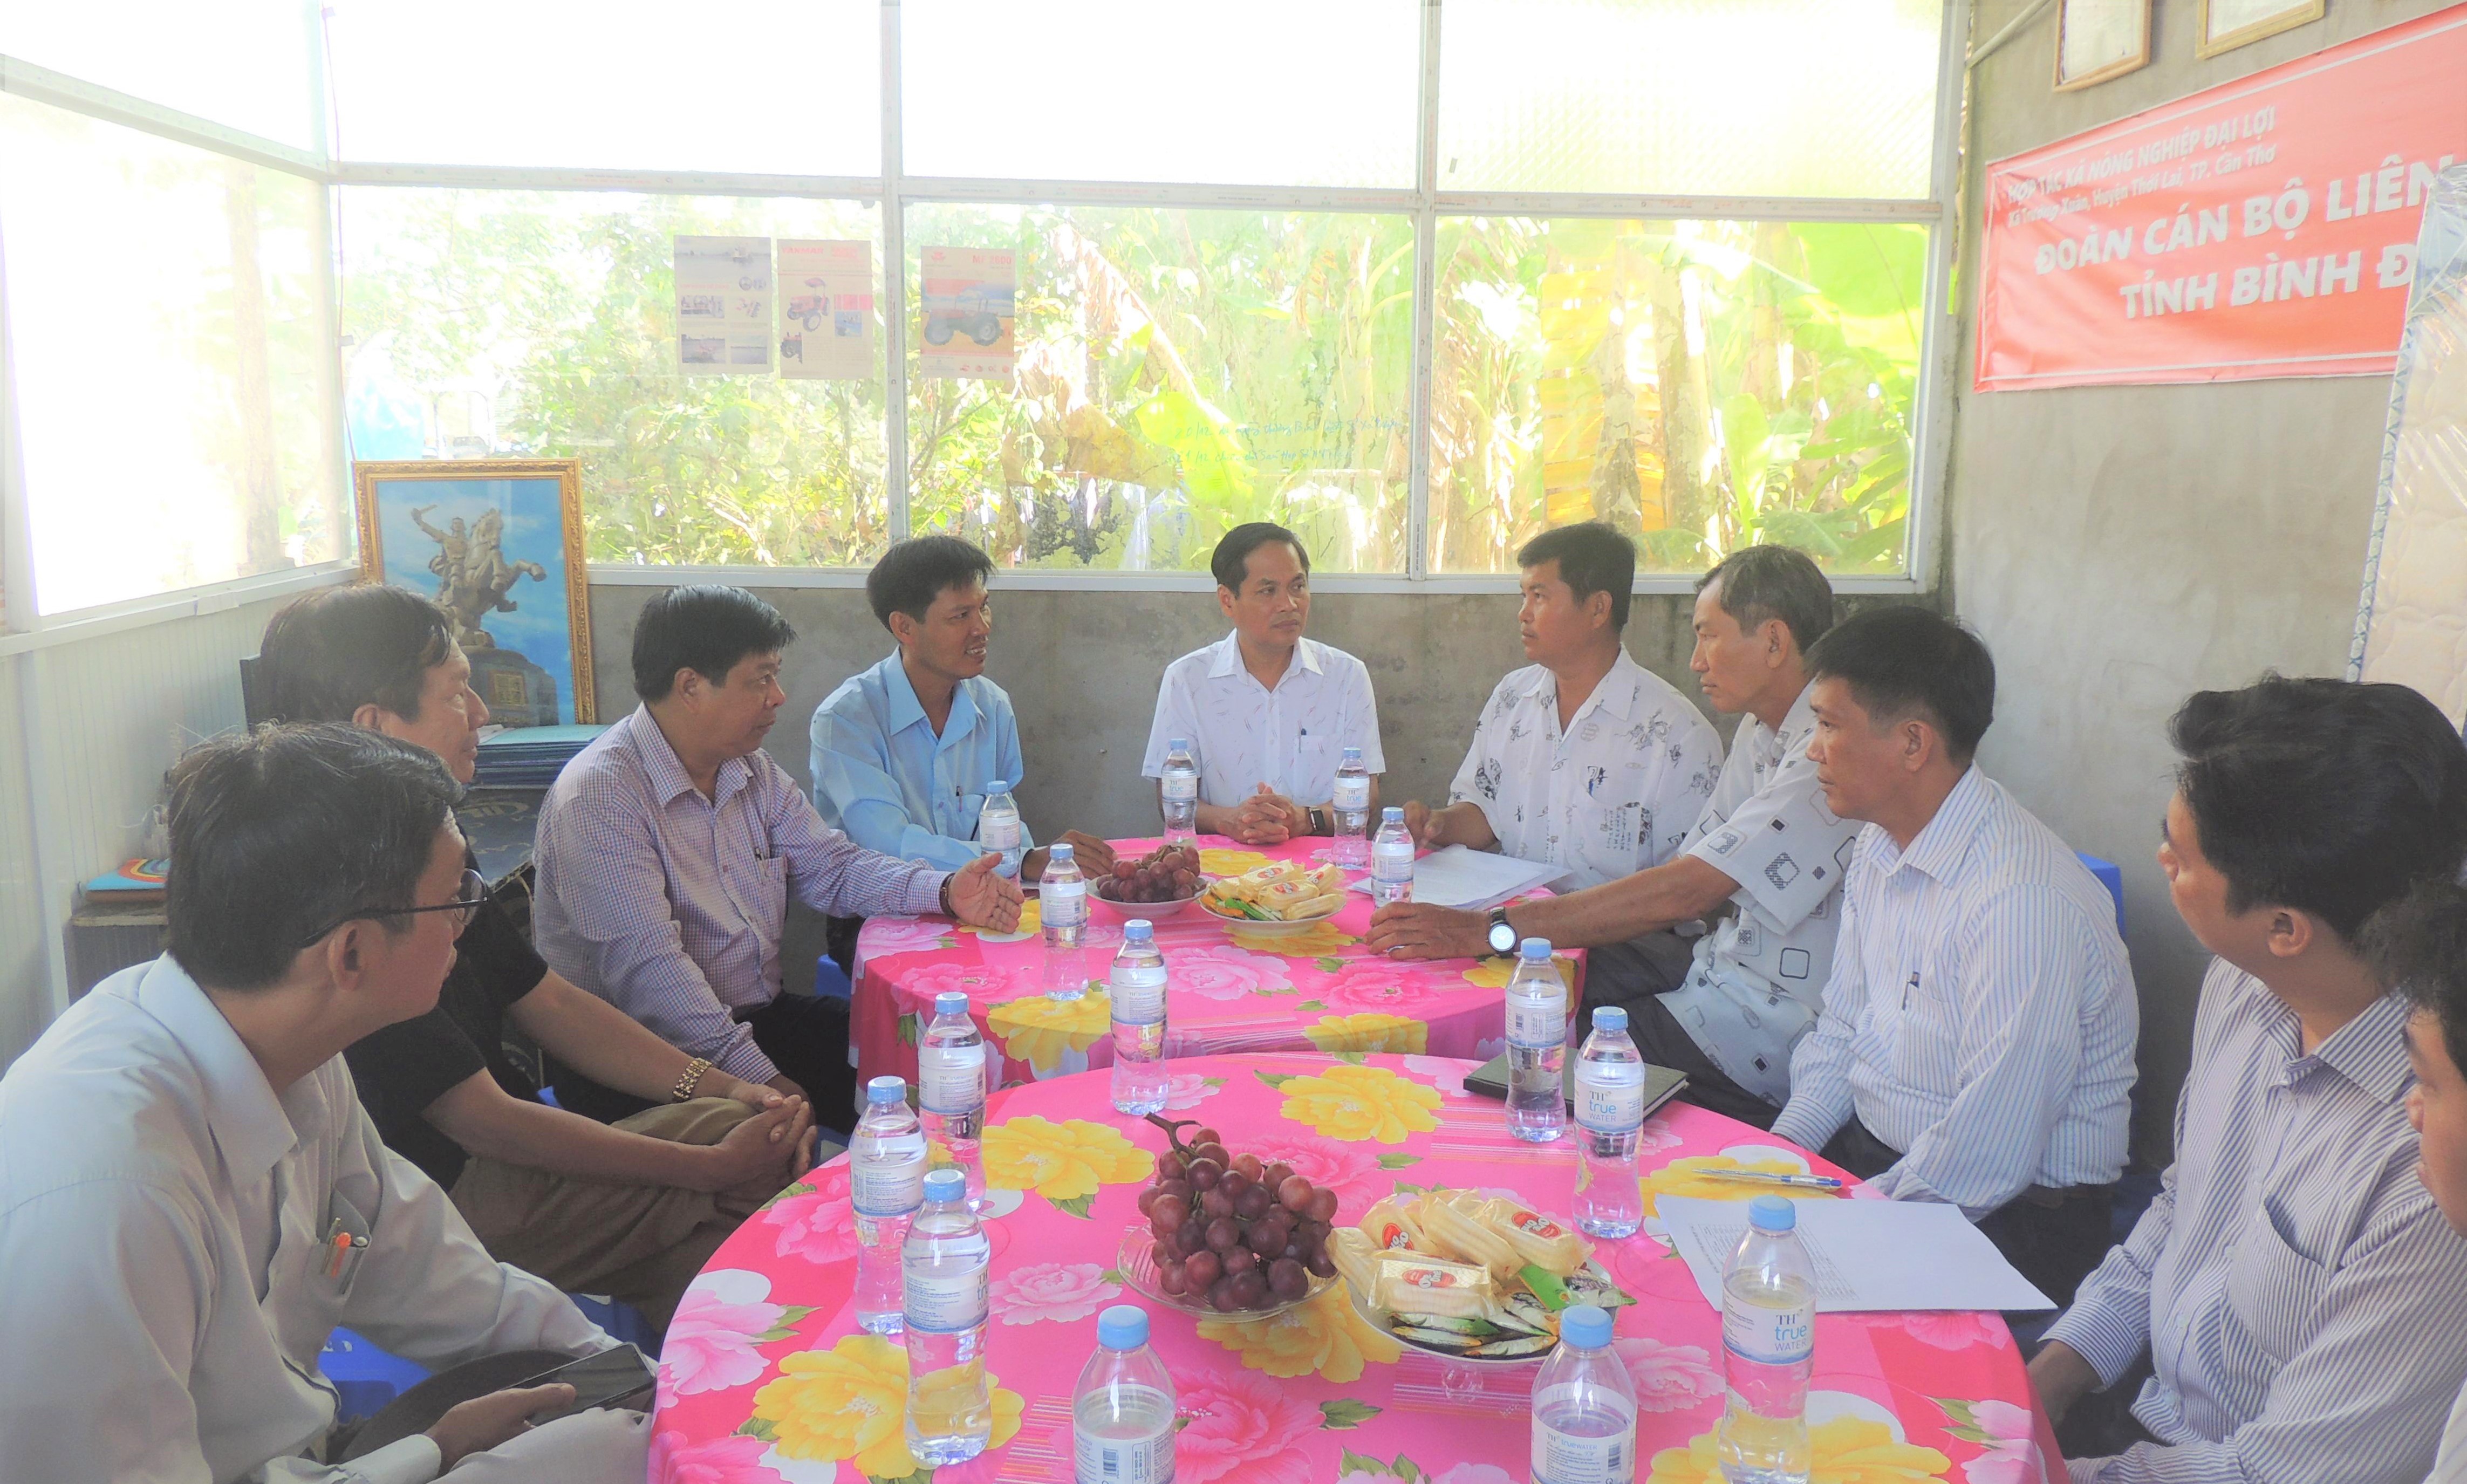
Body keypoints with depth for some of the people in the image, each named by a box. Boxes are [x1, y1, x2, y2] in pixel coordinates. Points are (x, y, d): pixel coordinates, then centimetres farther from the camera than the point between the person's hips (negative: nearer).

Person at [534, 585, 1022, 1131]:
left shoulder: (753, 771, 11)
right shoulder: (599, 796, -17)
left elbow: (831, 867, 11)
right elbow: (647, 967, -24)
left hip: (760, 1018, 8)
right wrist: (759, 1080, -29)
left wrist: (945, 892, -8)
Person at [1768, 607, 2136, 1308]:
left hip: (2008, 1219, -8)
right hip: (1868, 1148, 8)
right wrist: (1783, 1149, -1)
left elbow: (1986, 1161, -25)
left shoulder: (2022, 901, -26)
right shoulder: (1881, 845, 4)